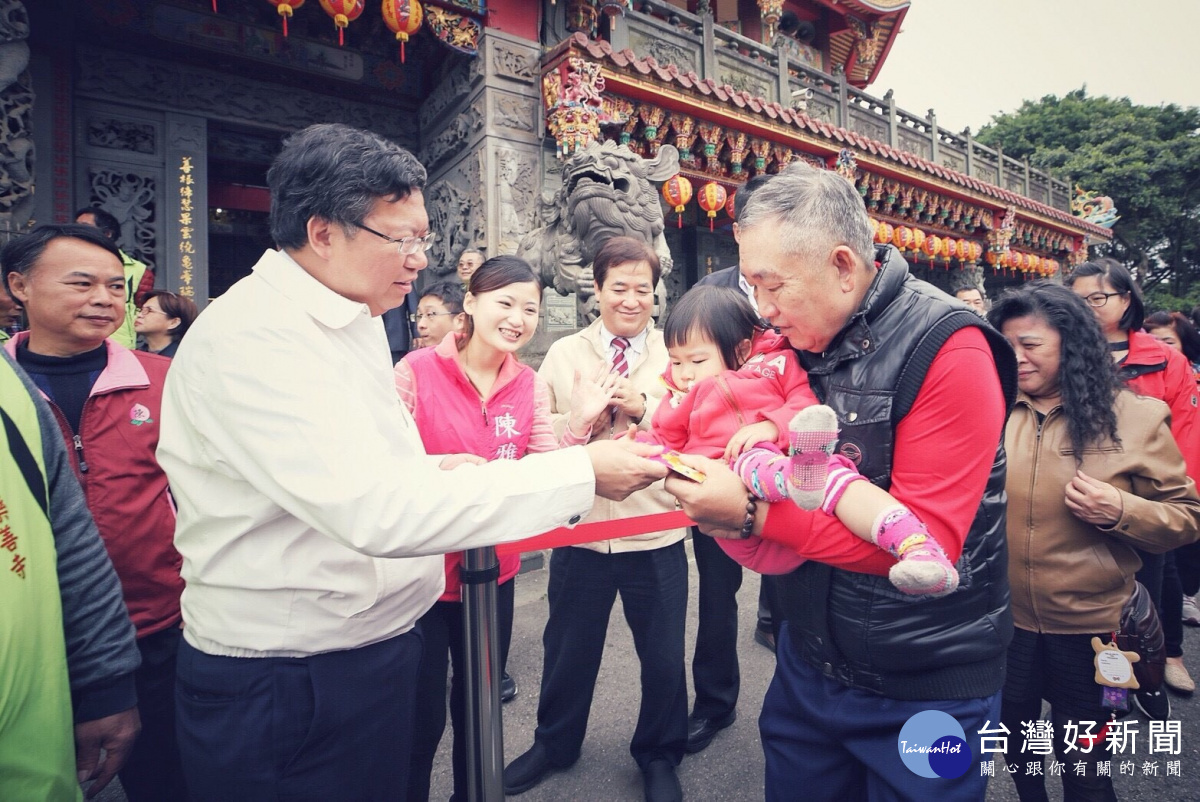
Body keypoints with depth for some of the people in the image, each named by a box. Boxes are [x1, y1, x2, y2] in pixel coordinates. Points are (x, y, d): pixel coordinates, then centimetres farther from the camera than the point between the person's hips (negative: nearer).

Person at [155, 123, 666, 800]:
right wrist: (582, 474, -31)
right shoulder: (250, 336, -23)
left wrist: (433, 472, -1)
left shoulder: (356, 322, 8)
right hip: (285, 687, -8)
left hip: (379, 646, 9)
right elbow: (374, 511, -34)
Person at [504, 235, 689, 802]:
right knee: (568, 649, 20)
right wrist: (583, 417, -17)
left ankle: (659, 756, 44)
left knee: (663, 657, 15)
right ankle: (554, 744, 47)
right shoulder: (562, 355, 3)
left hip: (656, 536, -1)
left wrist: (644, 407, -21)